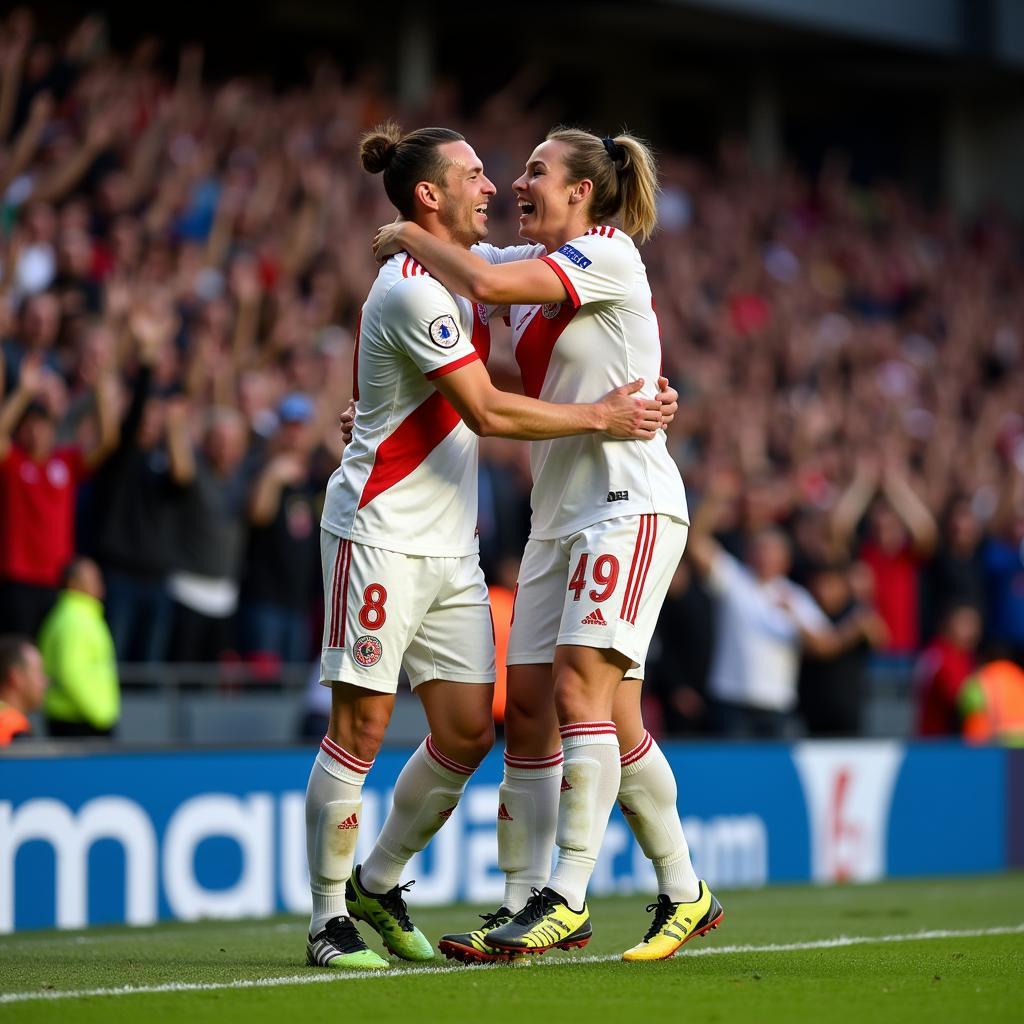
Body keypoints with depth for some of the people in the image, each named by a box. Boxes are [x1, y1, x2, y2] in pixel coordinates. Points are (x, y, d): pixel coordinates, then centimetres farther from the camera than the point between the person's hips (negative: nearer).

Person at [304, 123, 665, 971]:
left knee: (469, 732, 4)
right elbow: (487, 411, -19)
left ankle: (378, 884, 21)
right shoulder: (414, 288, -15)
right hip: (381, 533, -9)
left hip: (451, 544, 9)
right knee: (361, 725, -6)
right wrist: (600, 417, -12)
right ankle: (329, 921, 2)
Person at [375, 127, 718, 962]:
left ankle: (566, 898, -21)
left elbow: (486, 282, -22)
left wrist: (409, 235, -6)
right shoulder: (536, 264, 14)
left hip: (629, 503, -9)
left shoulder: (608, 254, -10)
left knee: (581, 682, -19)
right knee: (528, 710, 2)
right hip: (560, 512, 9)